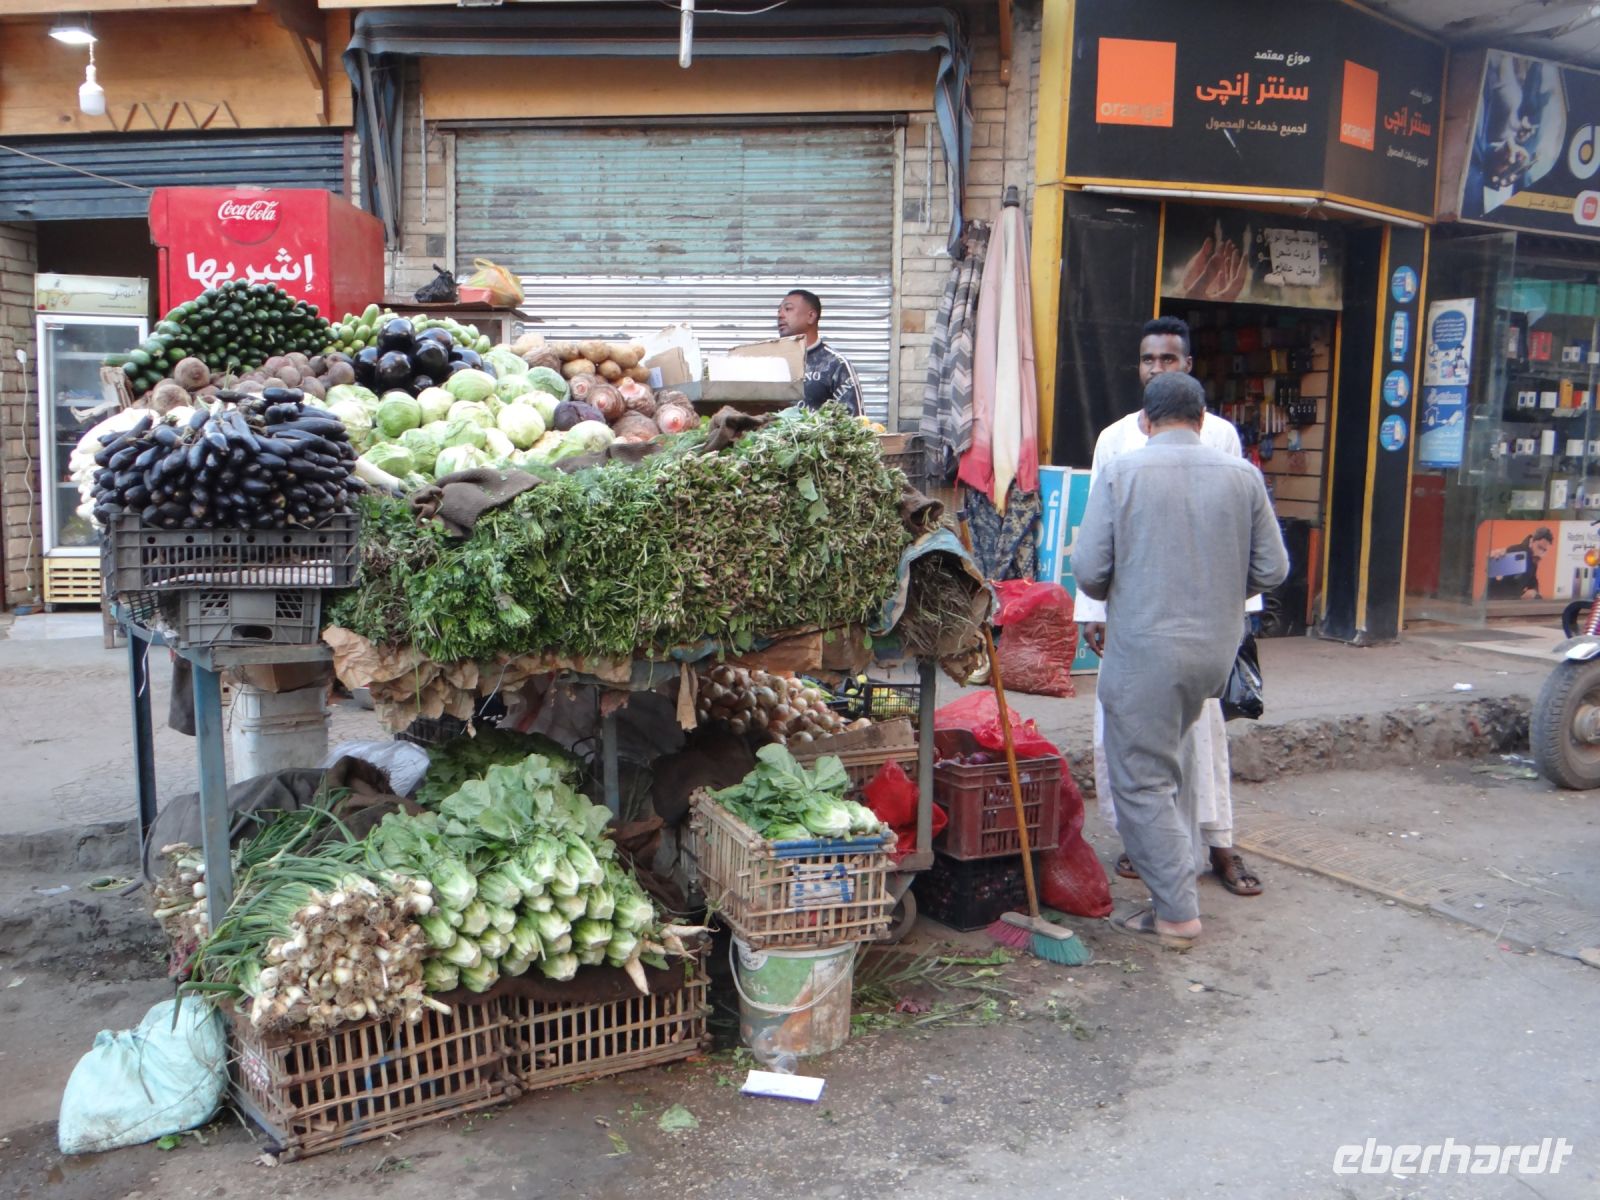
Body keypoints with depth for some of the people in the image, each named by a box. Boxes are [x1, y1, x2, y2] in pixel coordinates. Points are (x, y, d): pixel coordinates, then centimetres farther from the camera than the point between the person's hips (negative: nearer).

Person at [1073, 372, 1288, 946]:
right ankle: (1177, 873, 32)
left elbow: (1088, 570, -9)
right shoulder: (1242, 475, 2)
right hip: (1216, 648, 5)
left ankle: (1177, 913, 6)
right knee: (1170, 762, 23)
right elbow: (1273, 569, 4)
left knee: (1141, 780, 4)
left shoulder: (1120, 472, -7)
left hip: (1143, 648, -5)